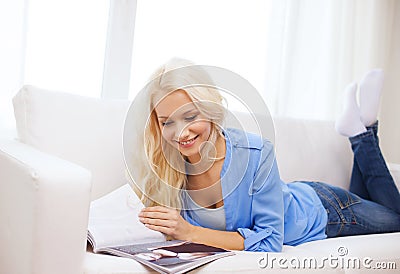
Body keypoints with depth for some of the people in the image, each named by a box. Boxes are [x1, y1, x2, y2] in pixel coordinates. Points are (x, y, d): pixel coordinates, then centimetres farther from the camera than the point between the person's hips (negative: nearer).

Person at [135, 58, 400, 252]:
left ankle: (362, 129, 26)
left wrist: (190, 232, -43)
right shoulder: (164, 166, -25)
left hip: (319, 213, -4)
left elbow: (271, 240, -35)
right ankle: (358, 127, 30)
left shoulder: (256, 153, -40)